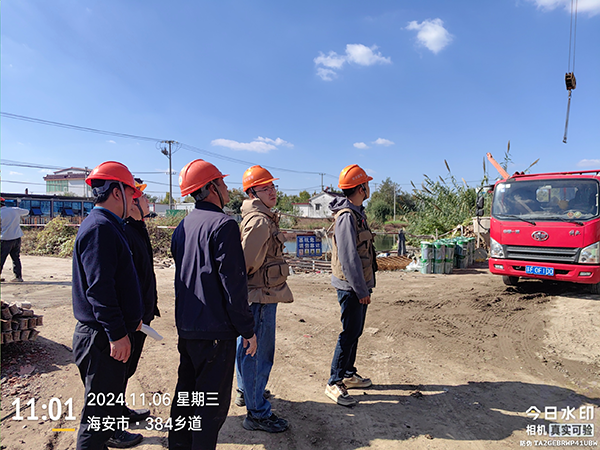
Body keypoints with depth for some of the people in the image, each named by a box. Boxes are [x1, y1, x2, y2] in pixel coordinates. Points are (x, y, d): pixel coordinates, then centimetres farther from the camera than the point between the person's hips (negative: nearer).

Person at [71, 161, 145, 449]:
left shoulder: (108, 226, 13)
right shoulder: (100, 227, -21)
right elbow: (99, 287, -26)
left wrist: (131, 317, 23)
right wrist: (117, 333, -24)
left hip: (113, 331, 11)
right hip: (103, 337, -11)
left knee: (113, 395, 27)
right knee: (100, 407, 4)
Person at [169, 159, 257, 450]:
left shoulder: (183, 225, 9)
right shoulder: (223, 224, -17)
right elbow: (233, 282, -20)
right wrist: (247, 330, -12)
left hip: (185, 327, 9)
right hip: (216, 329, -8)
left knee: (185, 394, 22)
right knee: (212, 402, 6)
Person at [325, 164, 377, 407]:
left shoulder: (357, 213, 14)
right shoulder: (346, 217, -19)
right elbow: (348, 257, -22)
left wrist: (365, 286, 18)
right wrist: (361, 290, -19)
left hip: (359, 286, 10)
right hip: (351, 287, -10)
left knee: (355, 332, 18)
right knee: (349, 334, -4)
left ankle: (348, 373, 32)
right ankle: (334, 383, 8)